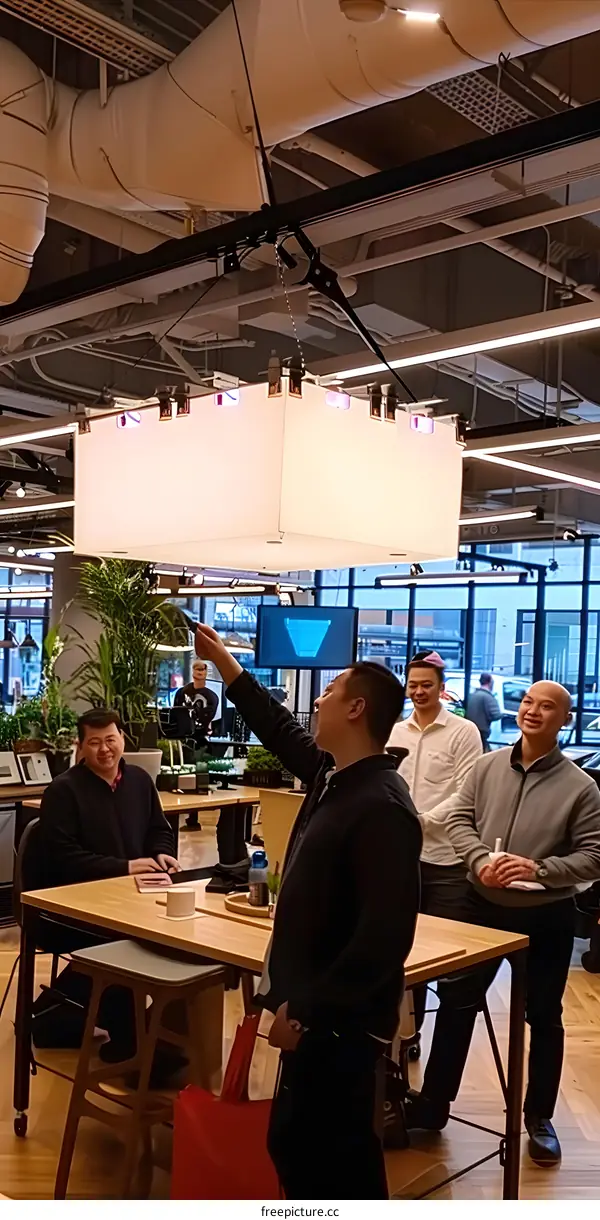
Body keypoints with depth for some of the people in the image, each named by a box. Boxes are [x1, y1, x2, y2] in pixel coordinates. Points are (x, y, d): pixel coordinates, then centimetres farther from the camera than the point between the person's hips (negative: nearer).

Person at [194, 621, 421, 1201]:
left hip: (339, 1019, -9)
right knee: (296, 1142, 20)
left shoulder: (381, 807, -24)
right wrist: (223, 660, 25)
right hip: (317, 1007, 9)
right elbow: (280, 730, 21)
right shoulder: (334, 775, 4)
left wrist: (306, 1009, -24)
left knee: (326, 1156, 3)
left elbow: (385, 936, -28)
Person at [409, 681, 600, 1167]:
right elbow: (459, 820, 0)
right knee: (456, 1005, 12)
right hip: (484, 905, 2)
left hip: (546, 917, -2)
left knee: (543, 1017, 14)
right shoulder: (487, 766, -2)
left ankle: (540, 1118, 33)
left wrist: (540, 869, -24)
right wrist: (481, 861, -18)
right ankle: (433, 1103, 27)